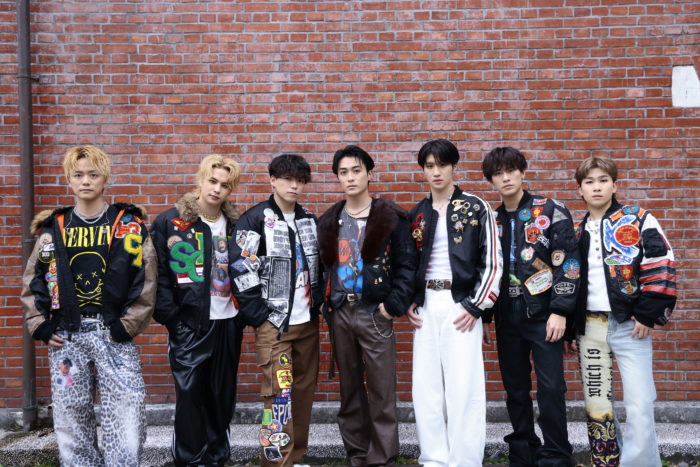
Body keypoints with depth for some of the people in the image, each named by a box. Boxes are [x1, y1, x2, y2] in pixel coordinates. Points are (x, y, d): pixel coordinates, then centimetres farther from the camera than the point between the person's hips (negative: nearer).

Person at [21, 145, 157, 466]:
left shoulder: (129, 225, 0)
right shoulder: (54, 227, 8)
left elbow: (145, 281, -4)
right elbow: (33, 281, 12)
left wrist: (127, 326, -9)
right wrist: (40, 326, 2)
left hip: (113, 333, -2)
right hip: (66, 336, 3)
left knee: (126, 416, -5)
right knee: (69, 418, 10)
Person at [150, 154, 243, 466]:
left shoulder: (236, 225, 7)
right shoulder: (170, 222, -4)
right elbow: (159, 275, -7)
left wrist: (243, 313, 5)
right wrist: (170, 317, -12)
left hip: (228, 323, 4)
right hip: (189, 325, -3)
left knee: (222, 395, 11)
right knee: (189, 394, 0)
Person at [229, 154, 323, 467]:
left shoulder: (310, 221, 12)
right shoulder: (255, 220, -6)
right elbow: (241, 270, -13)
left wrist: (317, 302, 6)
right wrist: (258, 316, -14)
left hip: (308, 321, 6)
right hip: (273, 322, -6)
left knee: (304, 390, 11)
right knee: (279, 391, -9)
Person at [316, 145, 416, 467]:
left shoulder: (391, 217, -3)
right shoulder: (329, 221, 11)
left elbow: (406, 265, -6)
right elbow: (323, 266, 13)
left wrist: (395, 304, -15)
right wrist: (325, 304, 3)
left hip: (374, 313, -4)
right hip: (339, 313, 4)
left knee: (381, 391, -1)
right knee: (350, 389, 12)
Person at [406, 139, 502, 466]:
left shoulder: (476, 208, -1)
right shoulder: (417, 214, 12)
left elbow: (493, 262, -4)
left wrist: (475, 306, -10)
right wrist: (409, 303, 4)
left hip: (460, 305, -4)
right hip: (425, 305, 4)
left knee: (463, 388, -5)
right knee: (425, 388, 5)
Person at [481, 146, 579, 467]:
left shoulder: (551, 211, -2)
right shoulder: (491, 220, 10)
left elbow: (567, 262, -7)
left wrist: (560, 311, -14)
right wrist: (484, 316, 11)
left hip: (543, 313, -4)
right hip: (507, 317, 4)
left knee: (551, 388, -3)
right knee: (515, 389, 10)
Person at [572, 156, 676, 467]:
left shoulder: (638, 221, -1)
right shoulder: (577, 232, 11)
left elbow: (661, 268, -7)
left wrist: (649, 314, -13)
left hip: (630, 325, -4)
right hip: (590, 327, 4)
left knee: (640, 407, -8)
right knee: (596, 405, 9)